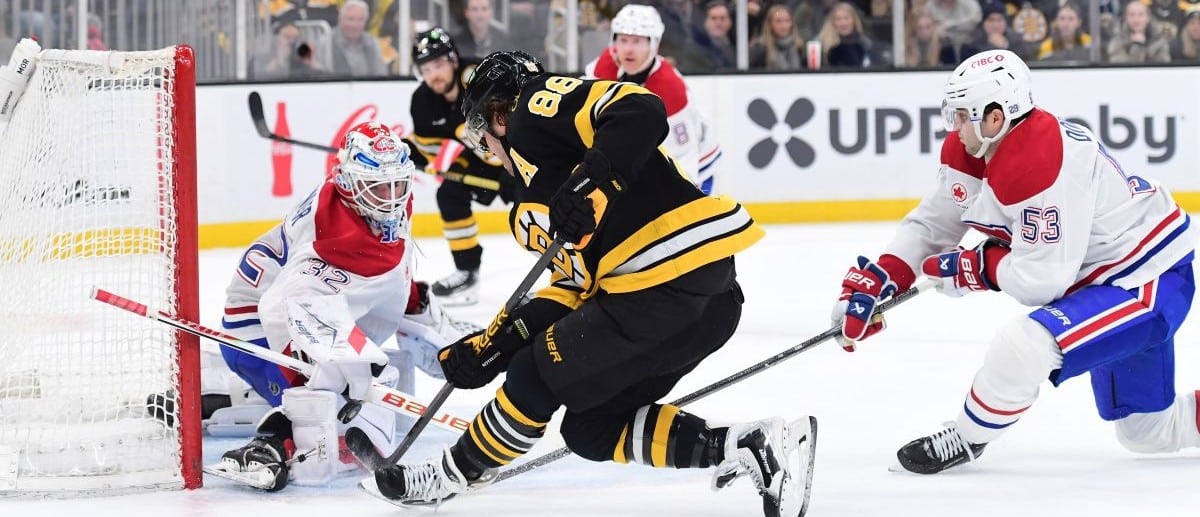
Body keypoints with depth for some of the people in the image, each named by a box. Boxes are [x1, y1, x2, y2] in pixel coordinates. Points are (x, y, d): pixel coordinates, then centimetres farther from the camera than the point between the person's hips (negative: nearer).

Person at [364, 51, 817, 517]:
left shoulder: (540, 106, 1)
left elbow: (640, 110, -17)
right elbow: (572, 290, 21)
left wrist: (590, 182, -25)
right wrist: (493, 345, 17)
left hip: (666, 281, -10)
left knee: (538, 377, 5)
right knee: (591, 427, 13)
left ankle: (453, 475, 23)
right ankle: (747, 447, 4)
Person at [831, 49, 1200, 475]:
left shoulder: (1039, 165, -30)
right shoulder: (971, 149, -2)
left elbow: (1042, 279, -29)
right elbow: (933, 222, 6)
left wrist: (976, 267, -14)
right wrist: (876, 280, -5)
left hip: (1150, 282, -11)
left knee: (1022, 344, -28)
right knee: (1147, 434, 18)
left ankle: (965, 440, -5)